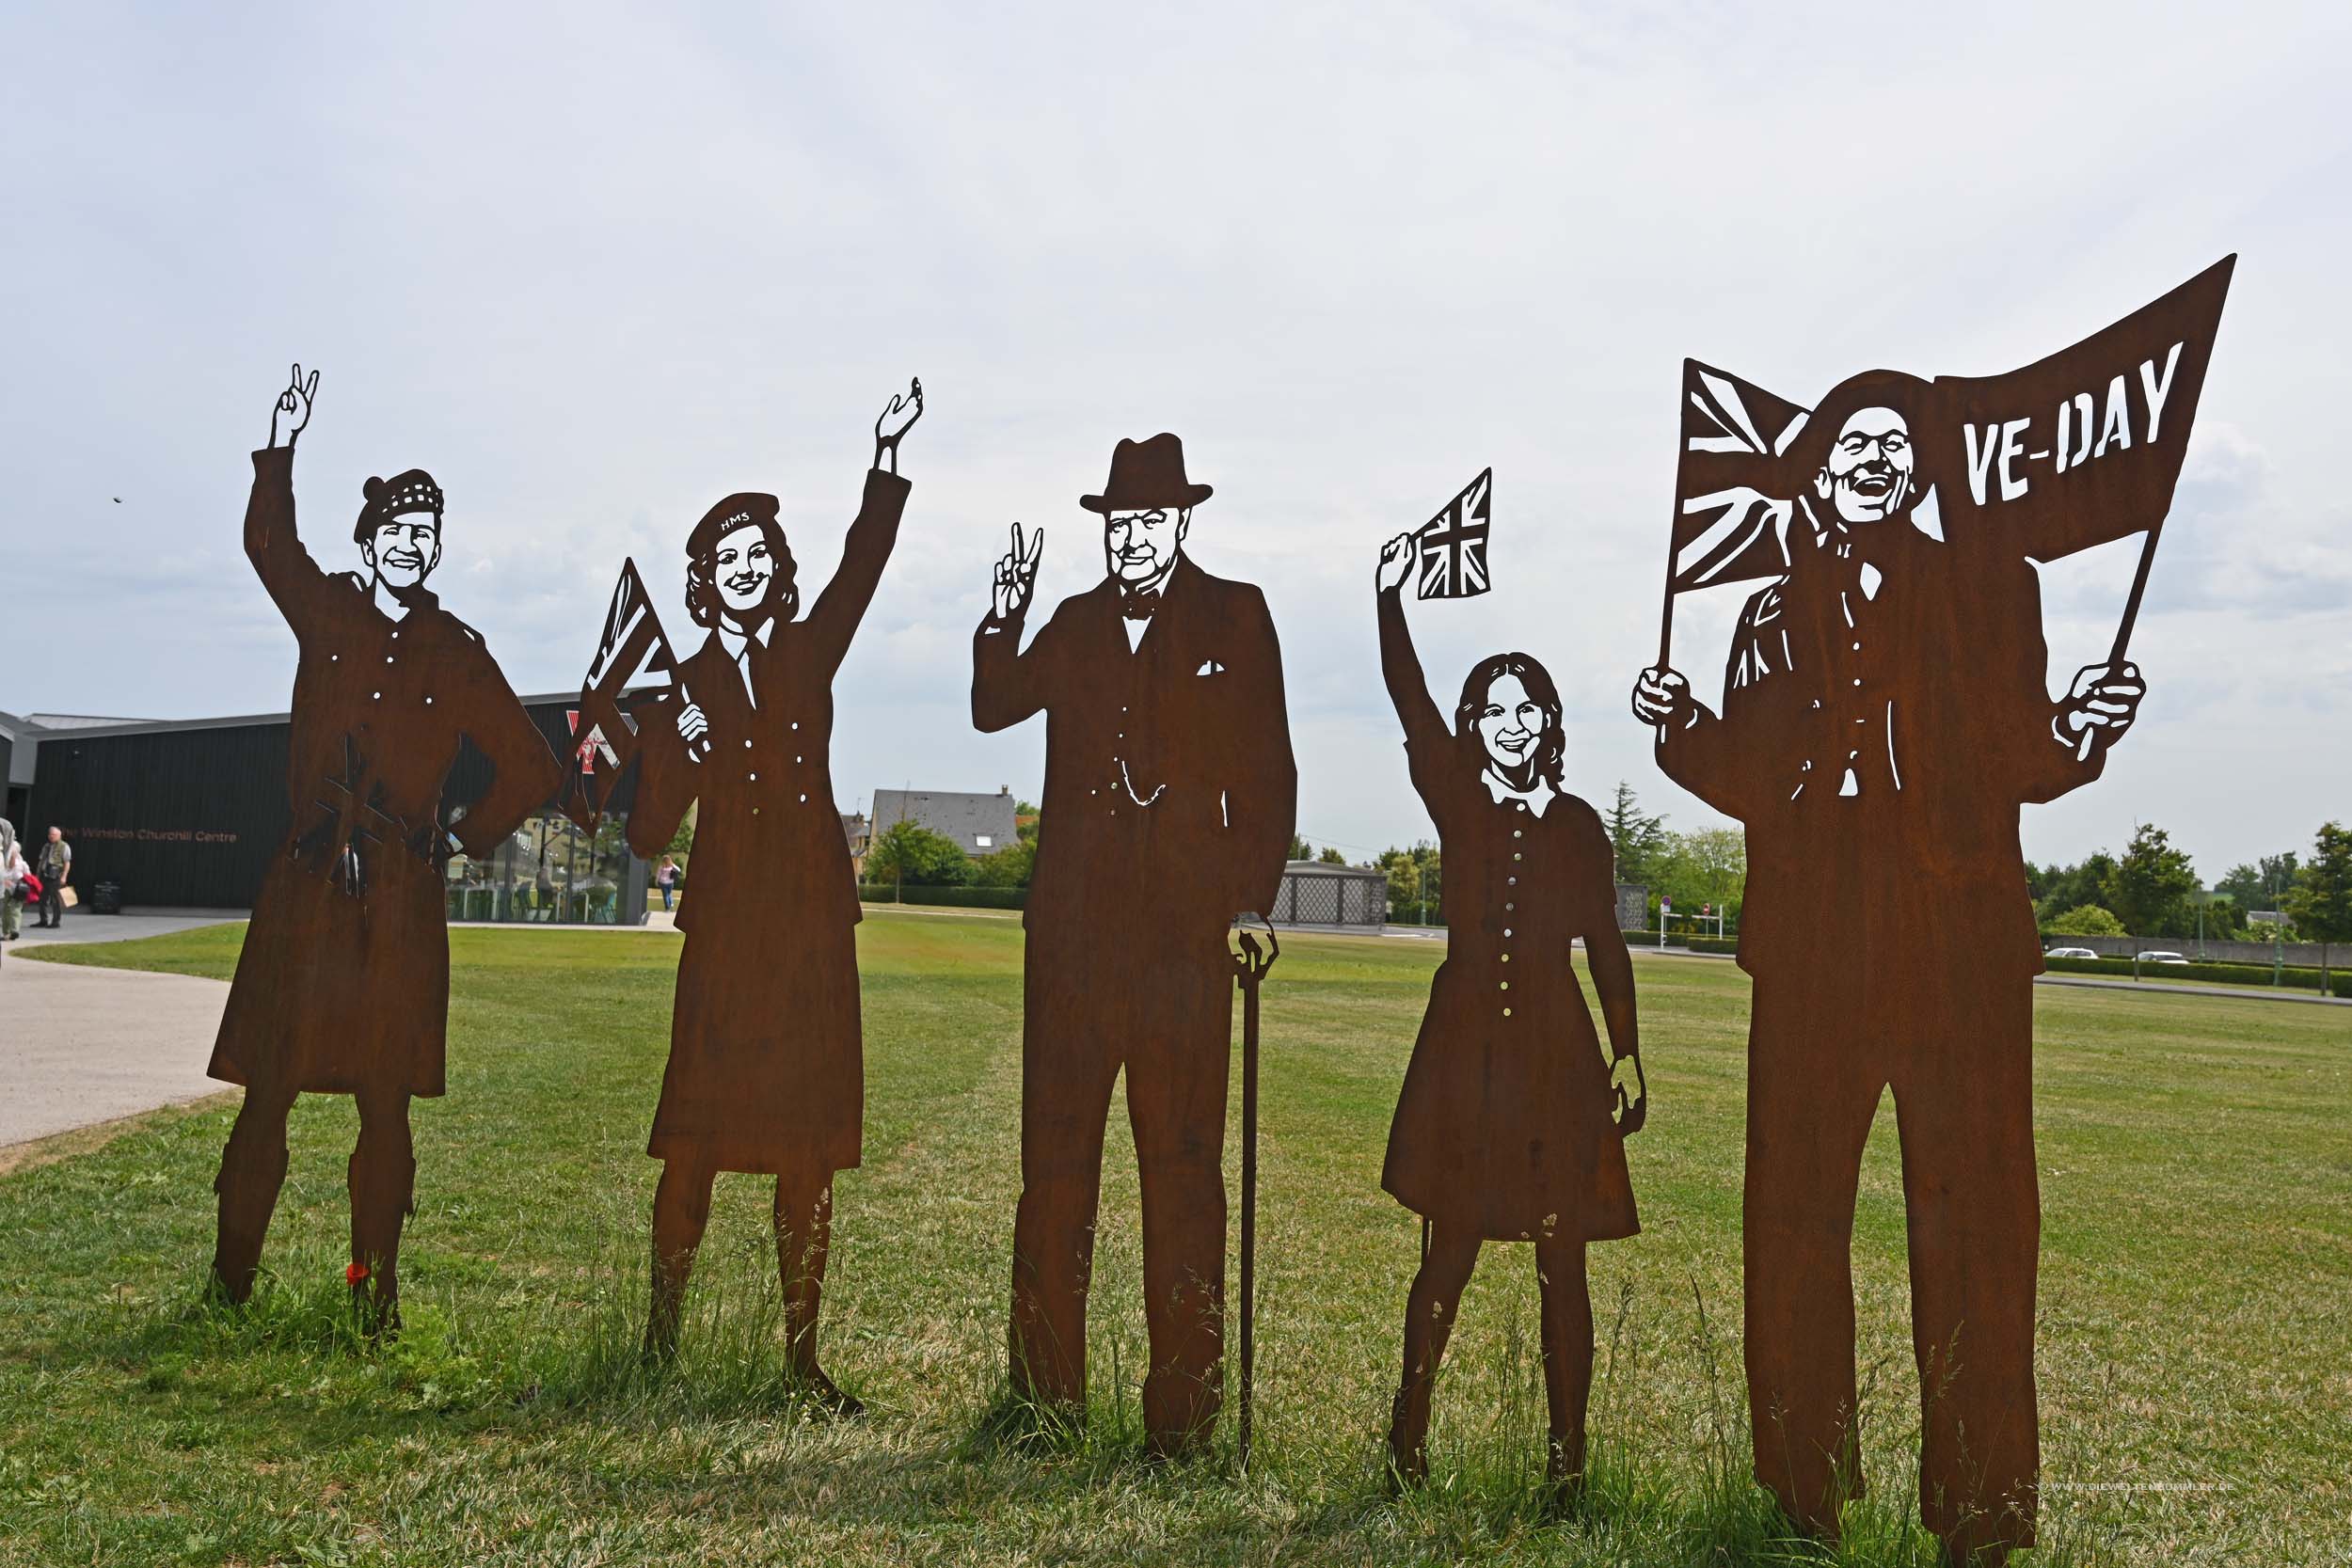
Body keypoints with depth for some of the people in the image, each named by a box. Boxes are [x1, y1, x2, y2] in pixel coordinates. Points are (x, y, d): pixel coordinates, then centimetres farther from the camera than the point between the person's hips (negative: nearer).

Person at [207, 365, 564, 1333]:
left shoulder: (457, 654, 8)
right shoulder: (326, 615, 10)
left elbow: (532, 768, 13)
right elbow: (267, 544, -6)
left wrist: (466, 838, 10)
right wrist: (281, 449, -16)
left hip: (401, 900, 0)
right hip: (306, 889, 0)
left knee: (385, 1104, 3)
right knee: (267, 1091, 1)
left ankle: (374, 1292, 13)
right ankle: (230, 1283, 13)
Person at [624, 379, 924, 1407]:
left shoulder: (809, 650, 11)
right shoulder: (681, 690, 6)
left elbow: (864, 561, -3)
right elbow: (648, 835, 0)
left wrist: (887, 457, -12)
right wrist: (681, 755, -17)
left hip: (814, 925, 1)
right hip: (727, 928, -1)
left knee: (811, 1147, 3)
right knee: (697, 1139, -2)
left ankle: (802, 1355, 10)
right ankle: (661, 1340, 11)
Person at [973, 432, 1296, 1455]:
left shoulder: (1234, 616, 6)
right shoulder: (1076, 624, 17)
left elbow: (1266, 766, 3)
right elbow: (994, 708, 15)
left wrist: (1252, 897, -5)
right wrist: (1003, 620, 0)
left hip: (1183, 928, -3)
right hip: (1073, 928, 4)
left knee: (1182, 1165, 1)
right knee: (1053, 1158, 7)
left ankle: (1183, 1409, 10)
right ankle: (1045, 1394, 18)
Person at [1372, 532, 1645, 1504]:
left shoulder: (1577, 823, 8)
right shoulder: (1455, 798, 5)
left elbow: (1605, 945, 10)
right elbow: (1408, 704, -8)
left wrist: (1627, 1055, 4)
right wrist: (1390, 595, -17)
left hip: (1556, 1050, 1)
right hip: (1465, 1043, -1)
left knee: (1560, 1259, 3)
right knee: (1449, 1250, 5)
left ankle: (1567, 1458, 12)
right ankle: (1407, 1437, 18)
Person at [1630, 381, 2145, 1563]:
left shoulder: (1988, 588, 9)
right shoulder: (1776, 613, 15)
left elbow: (2020, 763, 5)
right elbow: (1749, 782, 13)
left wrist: (2079, 731, -15)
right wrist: (1680, 724, -4)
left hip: (1960, 945, -2)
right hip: (1810, 949, 2)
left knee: (1972, 1221, -2)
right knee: (1796, 1213, 5)